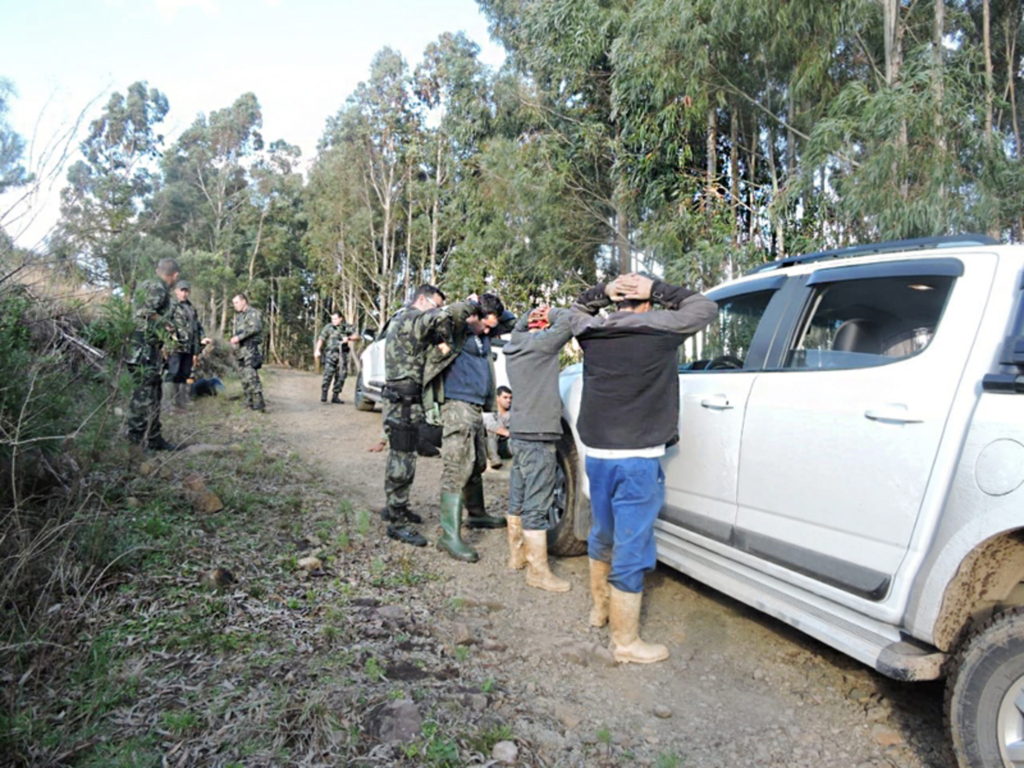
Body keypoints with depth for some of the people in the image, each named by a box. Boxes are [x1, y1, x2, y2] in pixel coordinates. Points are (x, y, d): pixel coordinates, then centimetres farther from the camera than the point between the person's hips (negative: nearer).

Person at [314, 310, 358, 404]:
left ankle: (335, 396, 10)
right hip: (331, 353, -3)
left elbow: (356, 337, 8)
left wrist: (348, 338, -12)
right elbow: (321, 339, -1)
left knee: (341, 375, 2)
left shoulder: (347, 327, 13)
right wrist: (317, 350, -15)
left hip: (342, 354, 3)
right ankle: (324, 395, -13)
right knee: (328, 373, -16)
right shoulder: (328, 328, 7)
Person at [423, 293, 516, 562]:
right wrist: (473, 303, -13)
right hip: (457, 405, -9)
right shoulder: (457, 328, -9)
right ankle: (450, 535, -12)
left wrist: (494, 308, 9)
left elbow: (511, 323, 26)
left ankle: (477, 514, 39)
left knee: (477, 465, 20)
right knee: (458, 469, -13)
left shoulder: (483, 333, 14)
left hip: (477, 408, 9)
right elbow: (453, 313, -33)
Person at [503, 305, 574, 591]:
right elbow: (570, 320, -16)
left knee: (518, 499, 17)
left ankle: (517, 554, 30)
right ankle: (538, 571, 2)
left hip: (520, 433, 9)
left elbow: (518, 326, 30)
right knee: (536, 506, -4)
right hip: (538, 436, -9)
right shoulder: (541, 343, -13)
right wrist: (549, 314, 0)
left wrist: (534, 314, 16)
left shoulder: (516, 345, 10)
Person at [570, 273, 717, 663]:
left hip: (596, 453, 6)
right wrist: (658, 289, 3)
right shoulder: (659, 329, -11)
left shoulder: (592, 332, 2)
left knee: (602, 533, 24)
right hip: (637, 458, -6)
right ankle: (626, 642, 14)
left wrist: (604, 289, 9)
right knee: (630, 547, 2)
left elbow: (577, 309, 25)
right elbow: (705, 307, 3)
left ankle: (600, 608, 43)